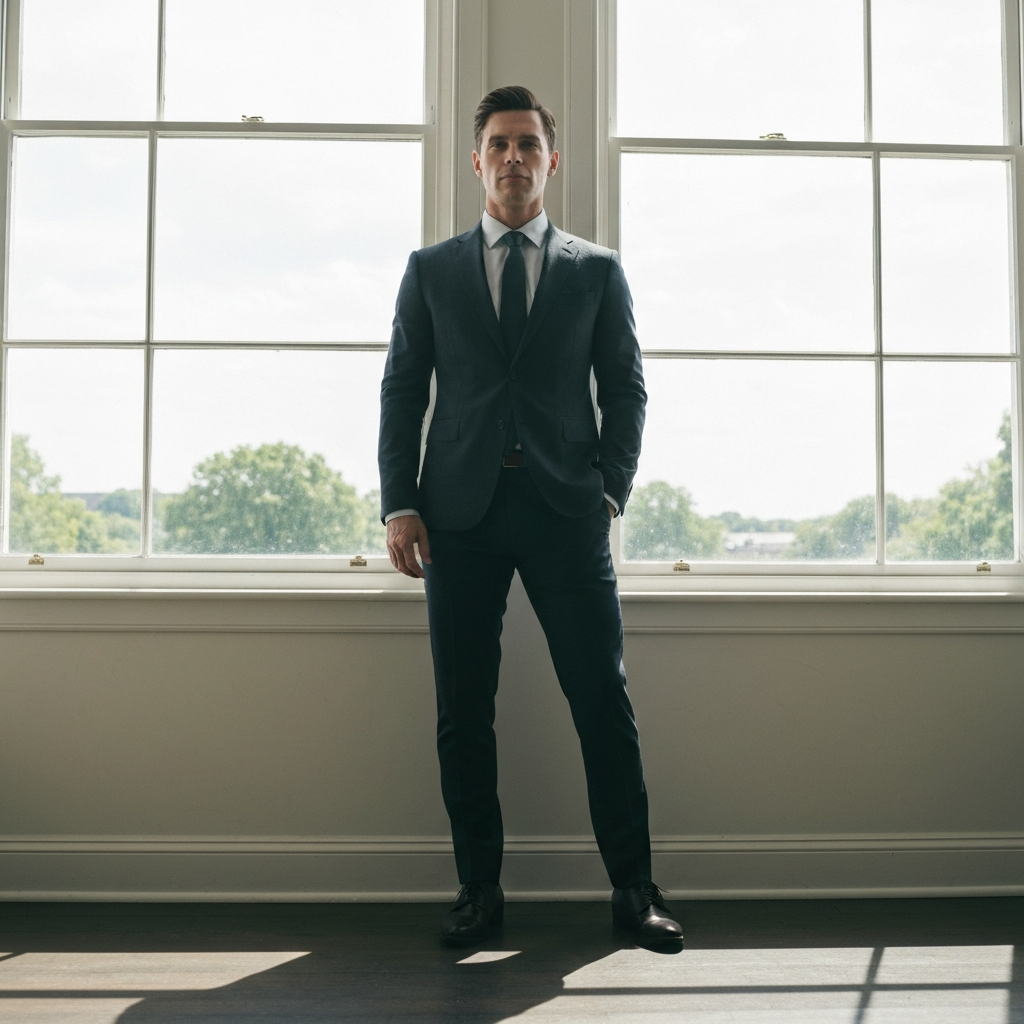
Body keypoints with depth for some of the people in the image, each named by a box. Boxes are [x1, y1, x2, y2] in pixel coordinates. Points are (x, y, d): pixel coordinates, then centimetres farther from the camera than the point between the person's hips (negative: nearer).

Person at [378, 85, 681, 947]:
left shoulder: (598, 272, 13)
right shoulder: (431, 271, 14)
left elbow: (626, 390, 10)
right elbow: (403, 392, 10)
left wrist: (610, 490, -3)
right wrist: (400, 505, -1)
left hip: (566, 508, 0)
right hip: (460, 511, 1)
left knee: (604, 700, -2)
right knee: (464, 712, 3)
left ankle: (633, 887, 9)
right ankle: (480, 888, 14)